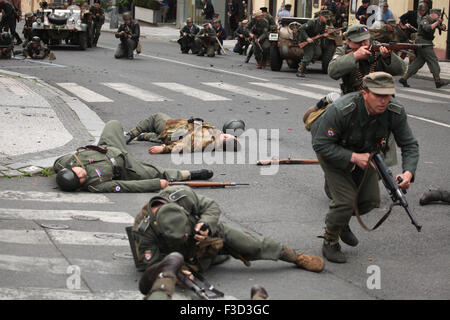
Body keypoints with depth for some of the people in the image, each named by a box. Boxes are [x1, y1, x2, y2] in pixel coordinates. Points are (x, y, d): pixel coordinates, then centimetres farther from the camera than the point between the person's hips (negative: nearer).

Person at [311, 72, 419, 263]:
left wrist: (408, 172, -34)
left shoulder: (396, 112, -25)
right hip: (334, 152, -5)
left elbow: (409, 145, -16)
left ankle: (342, 221, 35)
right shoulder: (341, 111, -39)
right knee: (346, 200, -16)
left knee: (370, 200, 4)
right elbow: (321, 145, -30)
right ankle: (330, 242, 9)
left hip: (364, 152, 5)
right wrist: (353, 158, -37)